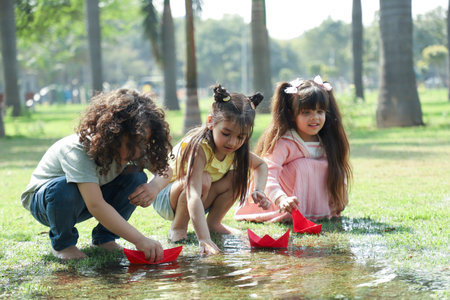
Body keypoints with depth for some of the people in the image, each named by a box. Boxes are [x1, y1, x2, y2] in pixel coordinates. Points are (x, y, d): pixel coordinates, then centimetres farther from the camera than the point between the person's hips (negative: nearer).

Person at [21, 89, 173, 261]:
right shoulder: (79, 150, -38)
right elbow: (96, 206, -46)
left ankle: (104, 237, -1)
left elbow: (165, 171, -7)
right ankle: (62, 243, -10)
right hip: (43, 200, -5)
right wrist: (139, 240, -52)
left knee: (136, 177, -19)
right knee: (65, 188, -40)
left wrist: (155, 187, -33)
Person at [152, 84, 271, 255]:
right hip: (164, 196, -6)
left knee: (237, 176, -12)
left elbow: (260, 165, 10)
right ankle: (178, 227, -13)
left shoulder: (235, 148, -12)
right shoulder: (199, 148, -35)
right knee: (203, 179, -34)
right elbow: (194, 196, -46)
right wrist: (204, 239, -56)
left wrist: (259, 190, -11)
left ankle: (213, 222, 3)